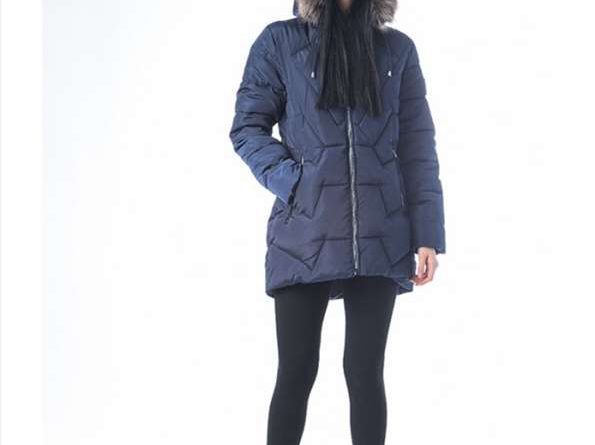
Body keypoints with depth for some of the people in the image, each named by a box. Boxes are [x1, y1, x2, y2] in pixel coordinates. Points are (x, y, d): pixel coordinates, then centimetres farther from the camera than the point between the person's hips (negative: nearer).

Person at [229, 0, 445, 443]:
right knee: (296, 373, 2)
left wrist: (428, 235, 0)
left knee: (365, 371, 3)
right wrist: (294, 183, -11)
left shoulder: (397, 49, 8)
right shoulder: (281, 41, 4)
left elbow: (418, 146, 7)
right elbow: (247, 127, 4)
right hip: (305, 235, -1)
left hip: (378, 237, 1)